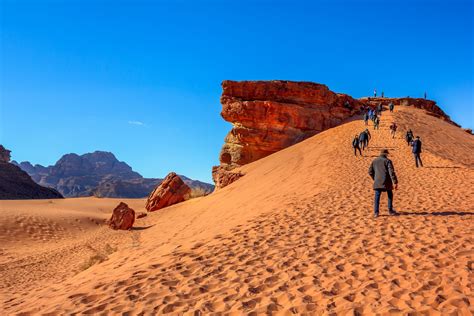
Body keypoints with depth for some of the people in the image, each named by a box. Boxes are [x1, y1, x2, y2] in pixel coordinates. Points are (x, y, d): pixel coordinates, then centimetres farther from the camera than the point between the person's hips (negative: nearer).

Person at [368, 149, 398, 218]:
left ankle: (376, 212, -5)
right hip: (386, 182, -2)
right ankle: (390, 210, 26)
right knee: (390, 195, 18)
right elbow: (391, 172, -13)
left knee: (377, 197, 2)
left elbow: (370, 172, 11)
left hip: (377, 182, 3)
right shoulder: (387, 161, -3)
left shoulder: (374, 161, 10)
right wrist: (395, 182, -14)